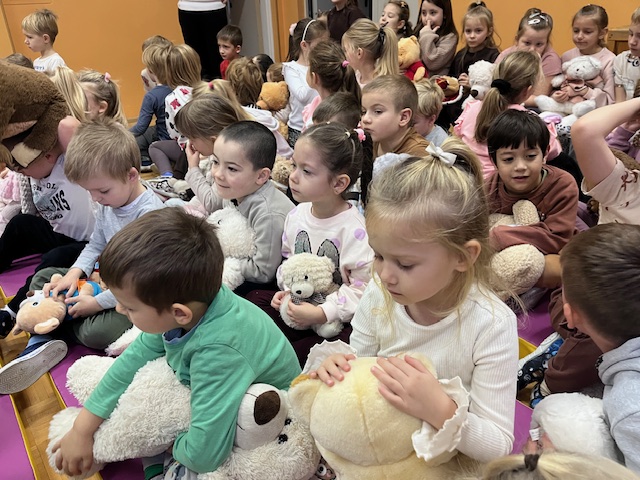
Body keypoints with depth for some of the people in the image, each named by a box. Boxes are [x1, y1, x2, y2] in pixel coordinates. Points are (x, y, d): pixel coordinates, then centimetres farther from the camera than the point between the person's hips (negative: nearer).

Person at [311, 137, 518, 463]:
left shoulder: (490, 325, -21)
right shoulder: (378, 295, -10)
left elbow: (498, 448, -14)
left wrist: (441, 411, -30)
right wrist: (336, 368, -17)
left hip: (446, 466, -2)